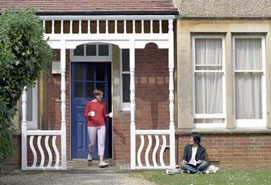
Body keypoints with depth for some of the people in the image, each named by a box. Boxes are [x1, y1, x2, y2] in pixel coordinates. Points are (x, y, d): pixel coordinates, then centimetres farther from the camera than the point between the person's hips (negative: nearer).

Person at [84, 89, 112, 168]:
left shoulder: (103, 104, 9)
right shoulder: (89, 103, -1)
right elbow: (85, 115, 2)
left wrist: (108, 115, -4)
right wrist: (89, 115, -20)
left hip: (101, 125, 2)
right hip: (92, 125, -2)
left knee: (101, 143, -8)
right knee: (92, 143, 7)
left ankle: (101, 162, -12)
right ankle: (90, 153, 43)